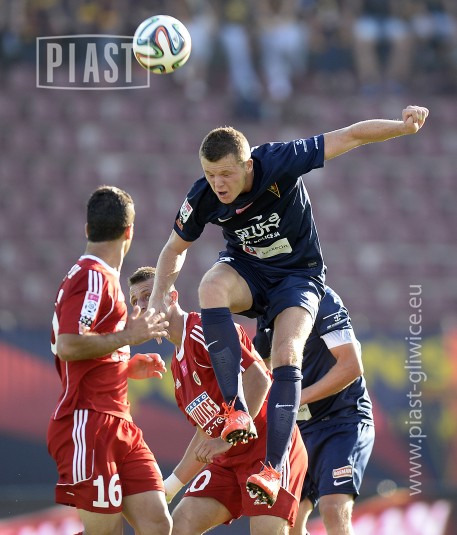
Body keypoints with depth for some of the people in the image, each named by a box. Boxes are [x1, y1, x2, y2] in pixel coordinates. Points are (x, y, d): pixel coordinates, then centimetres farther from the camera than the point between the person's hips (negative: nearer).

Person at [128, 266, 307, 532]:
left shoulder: (203, 330, -10)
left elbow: (258, 380, -21)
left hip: (269, 448, -9)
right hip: (230, 460, 9)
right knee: (181, 525, -5)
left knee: (267, 530, -22)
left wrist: (227, 439, -24)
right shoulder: (178, 362, 19)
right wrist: (173, 484, 23)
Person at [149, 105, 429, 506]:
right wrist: (158, 300, -9)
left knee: (287, 355, -27)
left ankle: (274, 467, -28)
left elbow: (352, 137, -22)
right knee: (211, 287, -34)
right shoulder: (203, 198, -17)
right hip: (246, 270, 2)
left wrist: (404, 126, -33)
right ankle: (236, 410, -38)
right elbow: (175, 248, 3)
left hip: (298, 274, -2)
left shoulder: (280, 163, -27)